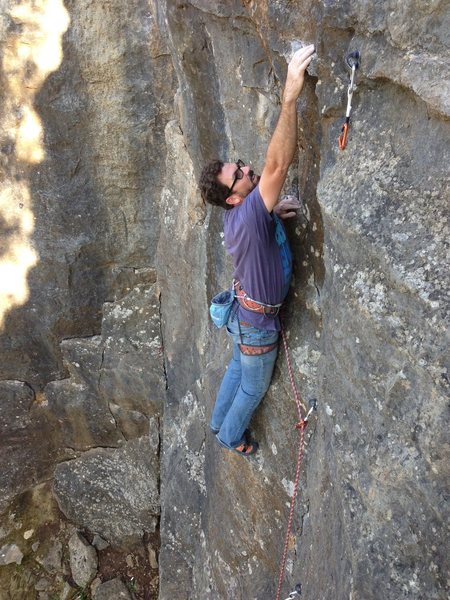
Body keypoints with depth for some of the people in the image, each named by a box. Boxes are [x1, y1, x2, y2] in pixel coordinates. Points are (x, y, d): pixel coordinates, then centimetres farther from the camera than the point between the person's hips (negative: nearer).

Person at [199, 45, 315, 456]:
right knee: (254, 388, 19)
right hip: (258, 324, -8)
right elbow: (278, 165, -50)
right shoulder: (248, 214, -37)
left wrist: (273, 213, -7)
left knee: (238, 370, 31)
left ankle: (219, 422, 54)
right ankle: (231, 436, 44)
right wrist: (290, 96, -53)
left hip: (244, 313, 8)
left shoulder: (239, 216, -10)